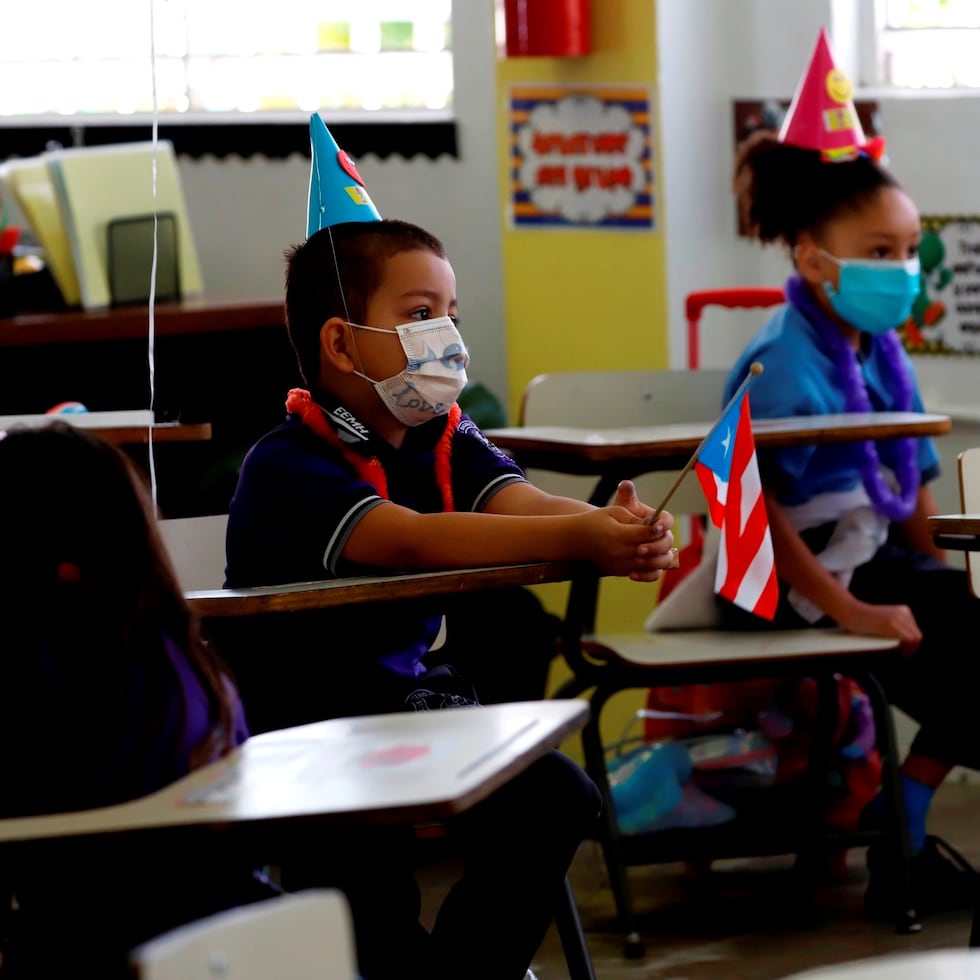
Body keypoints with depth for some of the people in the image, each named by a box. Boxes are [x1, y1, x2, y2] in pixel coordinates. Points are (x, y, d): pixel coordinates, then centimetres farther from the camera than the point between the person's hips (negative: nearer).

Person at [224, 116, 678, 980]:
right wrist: (575, 541, -48)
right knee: (365, 854, -33)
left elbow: (520, 503, -14)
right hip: (304, 723, -7)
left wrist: (619, 531, -38)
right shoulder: (286, 469, -18)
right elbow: (408, 540, -35)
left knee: (556, 797, -12)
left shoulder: (446, 443, 7)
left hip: (415, 697, 7)